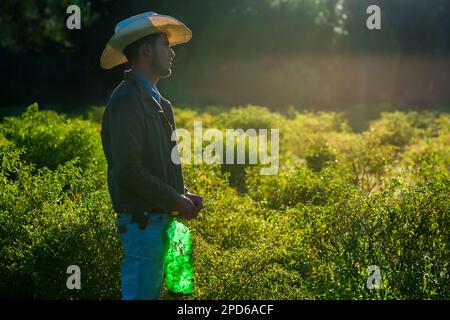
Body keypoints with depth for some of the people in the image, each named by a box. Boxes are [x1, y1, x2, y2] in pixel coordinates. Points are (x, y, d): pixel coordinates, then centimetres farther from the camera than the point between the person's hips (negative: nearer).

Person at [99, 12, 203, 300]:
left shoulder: (155, 101, 17)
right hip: (142, 220, -10)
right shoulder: (127, 100, -15)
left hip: (159, 219, 10)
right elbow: (127, 168, -22)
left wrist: (184, 194, 8)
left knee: (152, 292, 15)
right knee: (139, 292, -7)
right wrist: (175, 200, -15)